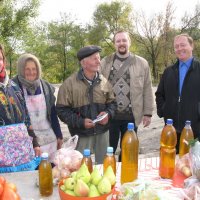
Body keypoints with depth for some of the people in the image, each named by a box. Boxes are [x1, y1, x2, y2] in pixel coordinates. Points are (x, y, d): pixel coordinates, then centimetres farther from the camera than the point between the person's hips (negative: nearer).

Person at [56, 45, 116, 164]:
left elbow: (112, 102, 11)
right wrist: (80, 122, -21)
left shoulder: (104, 81, 0)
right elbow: (62, 110, -11)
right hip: (81, 134, -4)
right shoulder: (70, 83, -12)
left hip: (103, 132, 4)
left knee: (103, 164, 19)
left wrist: (108, 114, -10)